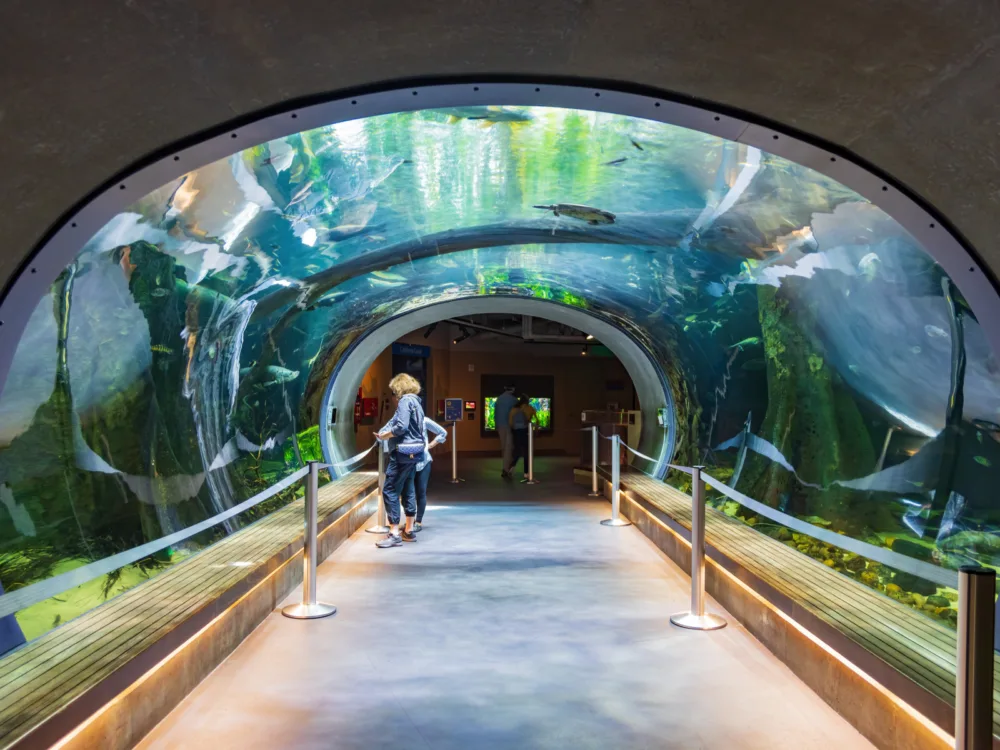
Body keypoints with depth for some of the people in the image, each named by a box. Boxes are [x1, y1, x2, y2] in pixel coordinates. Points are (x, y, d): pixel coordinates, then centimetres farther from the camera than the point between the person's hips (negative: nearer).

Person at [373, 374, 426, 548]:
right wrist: (382, 433, 8)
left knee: (390, 491, -7)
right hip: (414, 451, 10)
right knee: (408, 490, 14)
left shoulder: (405, 400, -12)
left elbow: (401, 427, -22)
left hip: (404, 451, -10)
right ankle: (409, 531, 20)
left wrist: (385, 435, -8)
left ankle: (394, 534, -8)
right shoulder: (415, 401, 18)